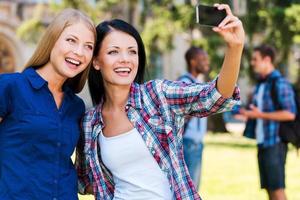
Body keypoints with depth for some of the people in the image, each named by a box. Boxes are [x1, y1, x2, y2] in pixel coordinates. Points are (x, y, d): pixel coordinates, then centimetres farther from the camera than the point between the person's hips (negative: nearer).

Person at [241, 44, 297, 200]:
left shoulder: (279, 83, -11)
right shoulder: (261, 84, 16)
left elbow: (290, 113, -19)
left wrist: (260, 115, -19)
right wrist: (247, 112, 7)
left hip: (274, 142, -9)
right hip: (262, 142, 9)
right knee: (268, 187, 10)